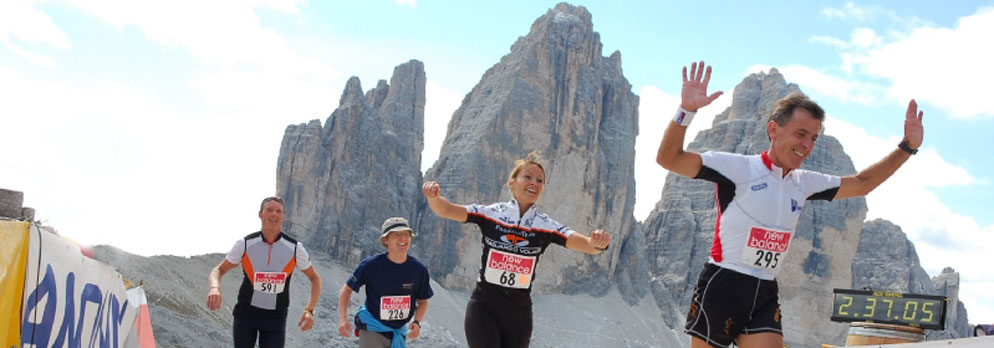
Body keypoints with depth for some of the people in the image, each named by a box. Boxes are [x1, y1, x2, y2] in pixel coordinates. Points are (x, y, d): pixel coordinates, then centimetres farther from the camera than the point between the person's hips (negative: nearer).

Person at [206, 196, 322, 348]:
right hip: (245, 313, 0)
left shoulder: (295, 248, -9)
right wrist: (215, 287, -26)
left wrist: (309, 310, -13)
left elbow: (315, 278, 3)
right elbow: (218, 270, -1)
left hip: (276, 318, 0)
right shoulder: (245, 244, -9)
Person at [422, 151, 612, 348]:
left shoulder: (546, 227, -2)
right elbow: (446, 210, -14)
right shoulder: (490, 214, -4)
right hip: (484, 308, -2)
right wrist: (434, 196, -37)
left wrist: (598, 243, -37)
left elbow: (588, 245, -13)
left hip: (519, 312, 3)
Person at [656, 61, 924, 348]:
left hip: (766, 296, 6)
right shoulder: (738, 168, -7)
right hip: (721, 288, -5)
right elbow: (668, 159, -16)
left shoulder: (804, 183, 13)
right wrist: (686, 110, -30)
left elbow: (861, 183, 25)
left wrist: (907, 147, 17)